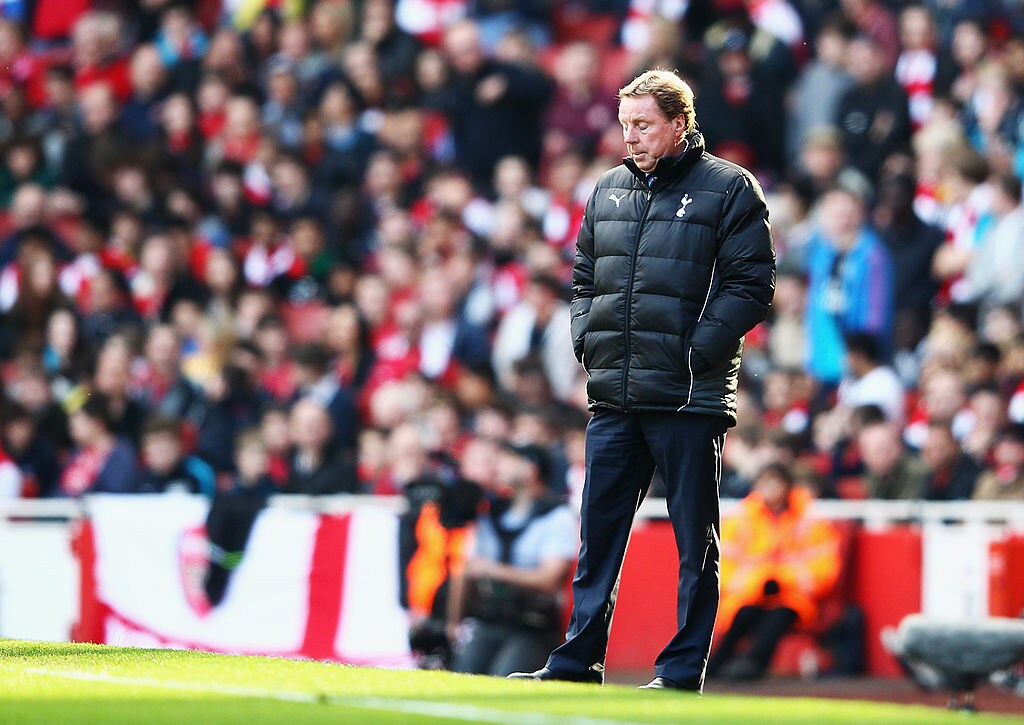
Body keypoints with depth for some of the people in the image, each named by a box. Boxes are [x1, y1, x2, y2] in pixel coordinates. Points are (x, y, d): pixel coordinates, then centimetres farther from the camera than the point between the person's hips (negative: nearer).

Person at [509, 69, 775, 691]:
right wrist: (587, 337, 8)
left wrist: (698, 348, -13)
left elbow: (752, 284, -7)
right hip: (614, 397, 6)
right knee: (599, 534, 8)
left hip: (689, 399, -6)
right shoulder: (608, 191, 16)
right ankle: (578, 661, 12)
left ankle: (683, 672, 4)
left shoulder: (728, 189, -2)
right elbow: (585, 277, 25)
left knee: (695, 542, 1)